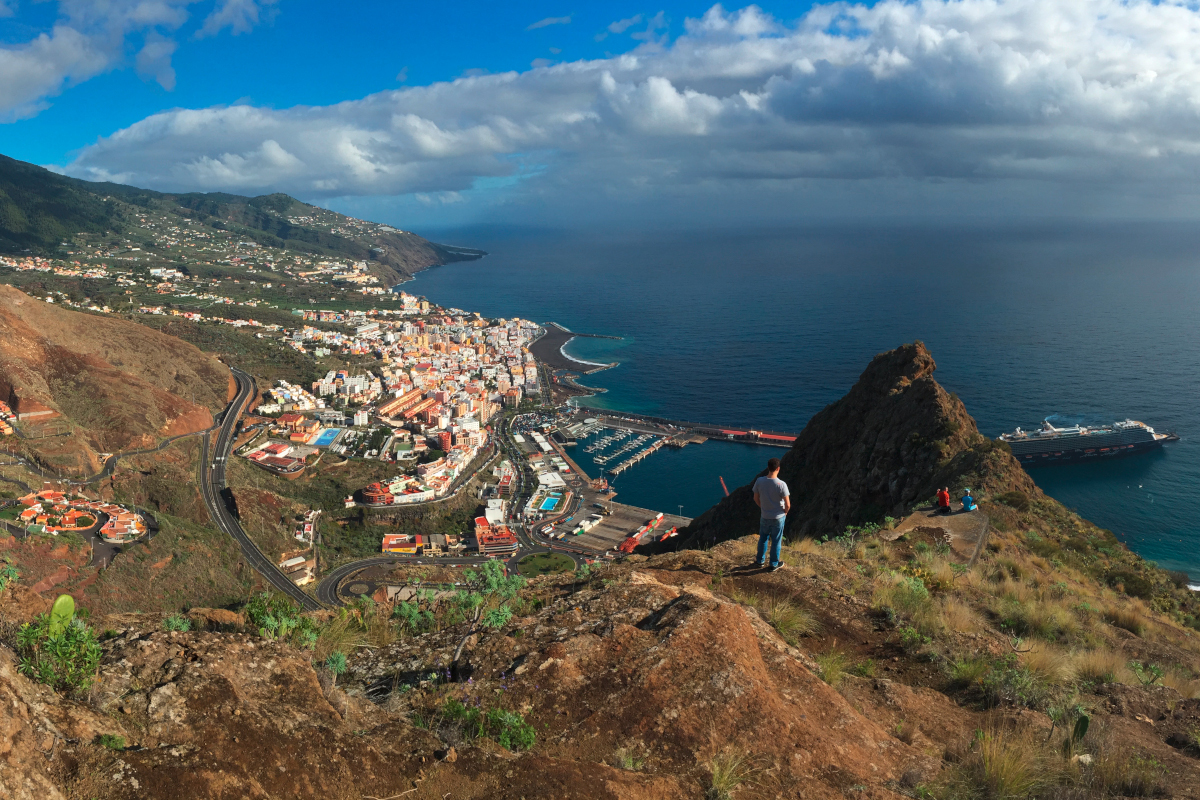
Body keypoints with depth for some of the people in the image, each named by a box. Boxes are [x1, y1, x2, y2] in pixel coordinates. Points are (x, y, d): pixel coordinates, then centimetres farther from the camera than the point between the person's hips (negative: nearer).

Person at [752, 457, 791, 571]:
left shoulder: (759, 481, -15)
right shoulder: (781, 485, -26)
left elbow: (756, 498, -1)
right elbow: (788, 505, -19)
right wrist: (785, 512, 3)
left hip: (765, 517, 3)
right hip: (778, 518, -3)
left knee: (763, 539, 23)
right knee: (776, 541, 15)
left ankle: (760, 560, 40)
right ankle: (774, 564, 31)